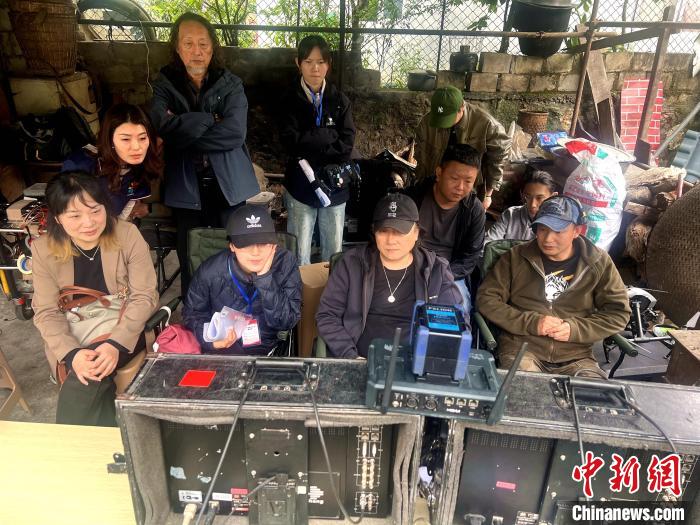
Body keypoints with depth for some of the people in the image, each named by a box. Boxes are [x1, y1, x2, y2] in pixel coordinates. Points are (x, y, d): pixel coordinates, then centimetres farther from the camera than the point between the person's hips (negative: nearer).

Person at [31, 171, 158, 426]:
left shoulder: (127, 235, -14)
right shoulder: (44, 249, -8)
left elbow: (144, 297, -13)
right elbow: (47, 313, -6)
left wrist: (116, 344, -27)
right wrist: (72, 353, -25)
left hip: (125, 334, -2)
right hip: (74, 341, 3)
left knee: (83, 382, -25)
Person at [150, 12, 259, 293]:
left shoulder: (231, 84, 4)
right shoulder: (165, 84, 6)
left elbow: (234, 133, -14)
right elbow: (164, 126, -14)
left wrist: (184, 131, -12)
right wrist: (211, 119, -12)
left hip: (227, 185, 0)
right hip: (186, 187, 1)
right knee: (190, 261, 8)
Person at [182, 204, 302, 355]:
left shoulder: (285, 263, -12)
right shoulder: (210, 272, -10)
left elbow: (287, 322, -16)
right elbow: (193, 313, 4)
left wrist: (265, 277, -24)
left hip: (268, 350, 2)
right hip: (219, 350, -1)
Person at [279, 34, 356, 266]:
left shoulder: (340, 101, 7)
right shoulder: (290, 100, 2)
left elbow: (346, 143, -3)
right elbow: (291, 141, -10)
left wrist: (309, 141, -12)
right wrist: (330, 135, -11)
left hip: (335, 184, 2)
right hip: (301, 184, -2)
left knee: (334, 250, 10)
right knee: (300, 252, 4)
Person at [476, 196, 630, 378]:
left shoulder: (599, 262, 5)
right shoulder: (516, 257, 2)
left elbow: (619, 313, 8)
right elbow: (486, 299, -1)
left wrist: (576, 329, -9)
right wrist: (531, 322, -12)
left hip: (576, 357, 3)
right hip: (521, 349, -2)